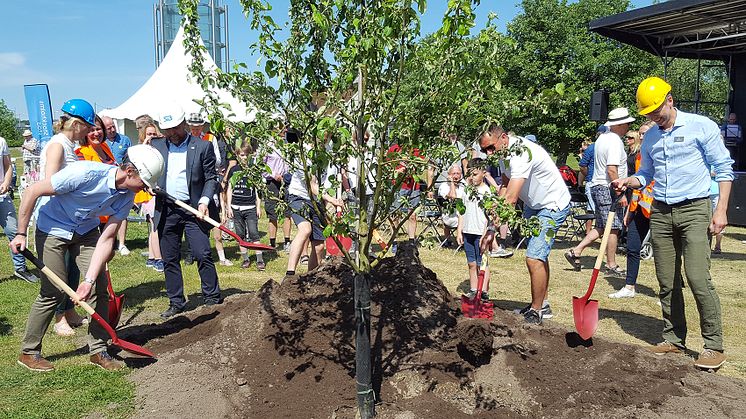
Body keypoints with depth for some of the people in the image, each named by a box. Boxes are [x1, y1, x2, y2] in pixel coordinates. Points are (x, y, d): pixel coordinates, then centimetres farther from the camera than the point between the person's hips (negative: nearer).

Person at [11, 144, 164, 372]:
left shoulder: (127, 195, -15)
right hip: (53, 229, -5)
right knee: (53, 293, -5)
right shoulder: (85, 173, -34)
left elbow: (106, 240, -15)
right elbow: (32, 192, -23)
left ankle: (98, 350, 10)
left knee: (99, 288, -3)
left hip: (86, 231, 5)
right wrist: (21, 234, -19)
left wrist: (89, 280, -21)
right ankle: (28, 352, 14)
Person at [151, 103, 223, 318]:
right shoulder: (156, 146, 11)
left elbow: (211, 178, 0)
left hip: (194, 210, -4)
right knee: (170, 260, 8)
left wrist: (205, 200, -14)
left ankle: (213, 299, 6)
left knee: (203, 255, -6)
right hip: (166, 211, 4)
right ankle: (176, 302, 20)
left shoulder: (203, 147, 0)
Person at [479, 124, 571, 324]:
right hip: (533, 204, 10)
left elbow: (510, 199, -37)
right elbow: (504, 188, 9)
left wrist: (492, 229, -36)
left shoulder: (521, 153, -32)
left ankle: (536, 311, 0)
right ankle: (543, 305, 33)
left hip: (553, 206, -10)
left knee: (534, 258, -15)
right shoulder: (505, 152, -1)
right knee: (539, 255, 18)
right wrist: (493, 223, -2)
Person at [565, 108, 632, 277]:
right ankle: (611, 265, 5)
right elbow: (612, 169, -24)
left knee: (601, 227, 14)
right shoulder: (615, 141, -16)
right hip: (607, 189, -10)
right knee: (613, 228, -2)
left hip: (597, 186, 10)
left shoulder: (602, 137, 16)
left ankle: (575, 252, 10)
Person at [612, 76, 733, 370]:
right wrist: (628, 182, 1)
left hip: (694, 210, -5)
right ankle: (674, 339, 16)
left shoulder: (701, 126, -3)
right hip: (661, 213, 5)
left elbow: (723, 169, -3)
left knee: (698, 277, -13)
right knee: (667, 282, 5)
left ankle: (714, 346, -2)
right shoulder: (650, 137, 13)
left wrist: (721, 211, -10)